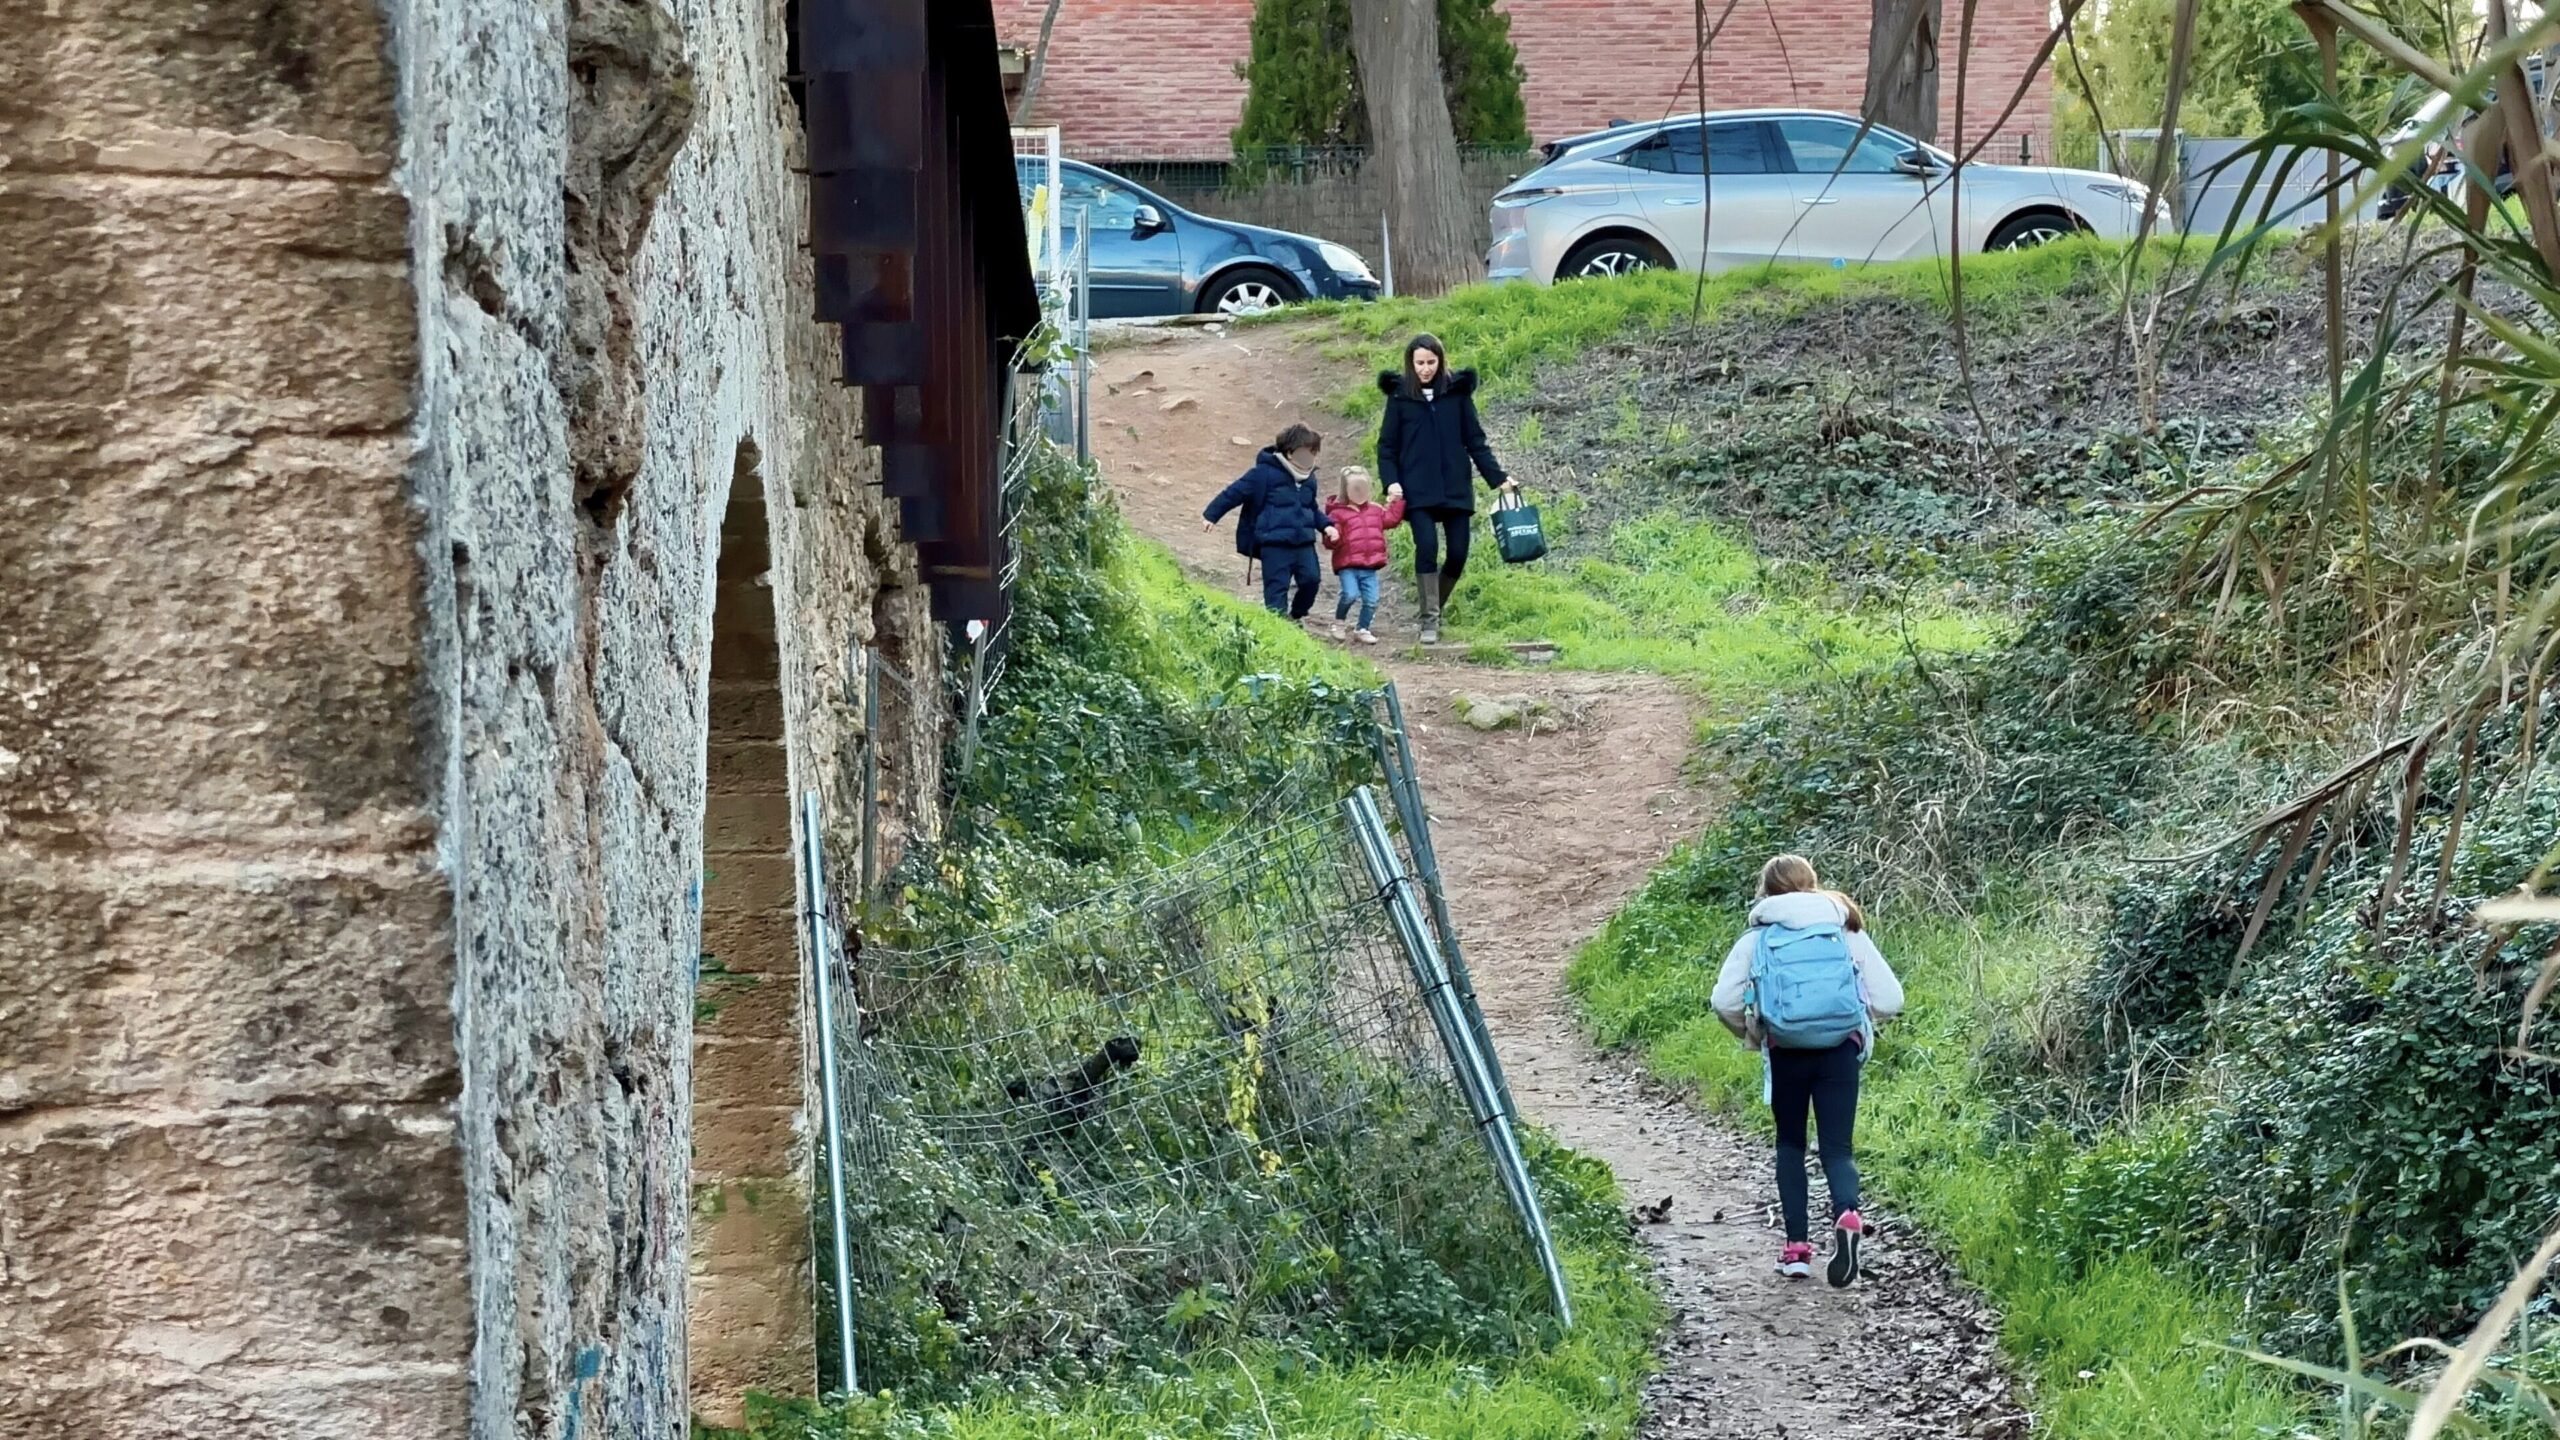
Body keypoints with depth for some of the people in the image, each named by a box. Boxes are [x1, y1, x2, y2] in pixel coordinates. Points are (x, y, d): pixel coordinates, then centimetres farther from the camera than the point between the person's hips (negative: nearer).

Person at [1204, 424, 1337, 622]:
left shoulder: (1308, 477, 12)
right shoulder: (1266, 472, -10)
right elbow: (1235, 492, -4)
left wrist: (1325, 525, 11)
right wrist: (1211, 515, 0)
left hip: (1304, 541, 6)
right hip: (1275, 542, -6)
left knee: (1311, 579, -3)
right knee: (1277, 587, -4)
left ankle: (1295, 616, 18)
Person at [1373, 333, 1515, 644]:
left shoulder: (1457, 392, 5)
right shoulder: (1400, 395, 3)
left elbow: (1475, 441, 8)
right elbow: (1387, 445, 5)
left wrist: (1498, 478, 2)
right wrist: (1391, 482, -9)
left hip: (1455, 488, 2)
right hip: (1418, 490, -2)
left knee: (1458, 553, -1)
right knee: (1427, 546, -17)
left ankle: (1435, 609, 20)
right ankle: (1430, 620, -9)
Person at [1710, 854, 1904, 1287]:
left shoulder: (1757, 939, 2)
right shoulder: (1849, 933, 5)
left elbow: (1724, 1002, -7)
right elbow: (1890, 999, 0)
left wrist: (1751, 1034, 12)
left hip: (1786, 1053, 0)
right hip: (1840, 1051, 0)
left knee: (1790, 1145, 18)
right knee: (1838, 1147, 5)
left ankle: (1797, 1247, 15)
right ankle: (1847, 1215, -25)